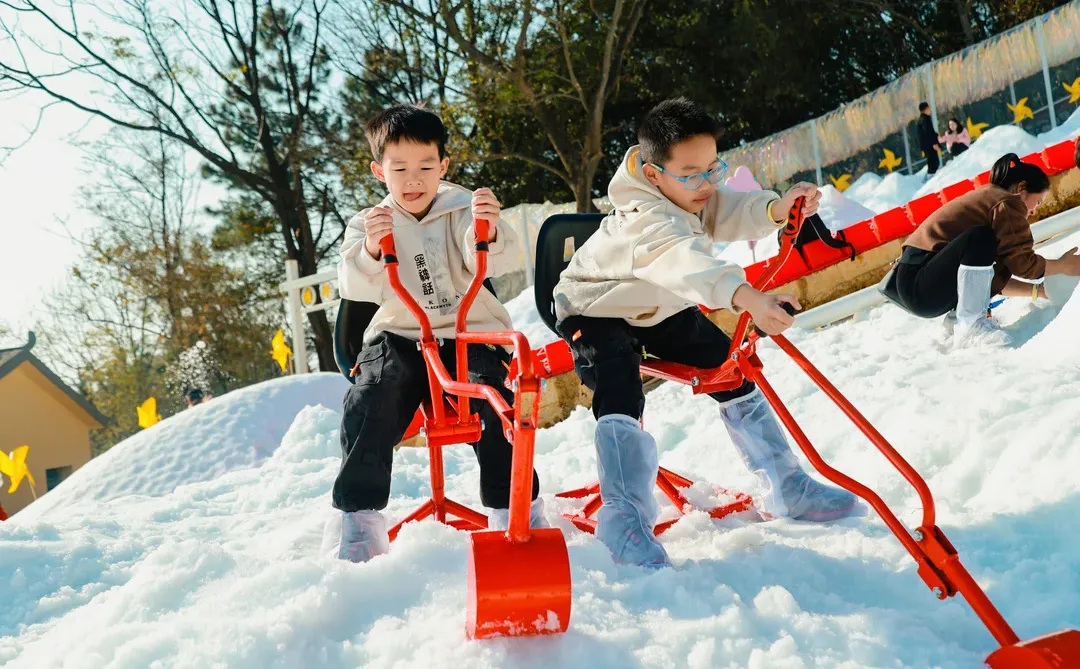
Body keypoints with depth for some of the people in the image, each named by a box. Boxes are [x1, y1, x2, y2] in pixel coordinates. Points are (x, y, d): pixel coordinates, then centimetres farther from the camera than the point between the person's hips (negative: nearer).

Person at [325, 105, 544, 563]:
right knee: (368, 404, -25)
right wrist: (370, 249, -29)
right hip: (400, 336, 1)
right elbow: (354, 287, -8)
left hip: (469, 334, -1)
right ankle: (357, 517, -15)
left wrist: (490, 232, -35)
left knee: (491, 400, -27)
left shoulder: (461, 210, 5)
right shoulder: (368, 224, 8)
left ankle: (514, 509, -13)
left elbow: (495, 261, -12)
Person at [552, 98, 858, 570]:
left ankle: (785, 487, 10)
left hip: (662, 308, 8)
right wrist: (745, 297, -75)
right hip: (596, 312, -8)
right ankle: (624, 517, -30)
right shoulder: (645, 219, -39)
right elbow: (685, 261, -58)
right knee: (621, 397, -32)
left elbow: (734, 214, -28)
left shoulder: (694, 191, -14)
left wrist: (779, 207, -51)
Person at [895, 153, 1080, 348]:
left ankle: (959, 316, 5)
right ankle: (970, 326, -25)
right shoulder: (1006, 202, -7)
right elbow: (1022, 264, -9)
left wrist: (1038, 291, 13)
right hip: (919, 286, -10)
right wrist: (1064, 265, 7)